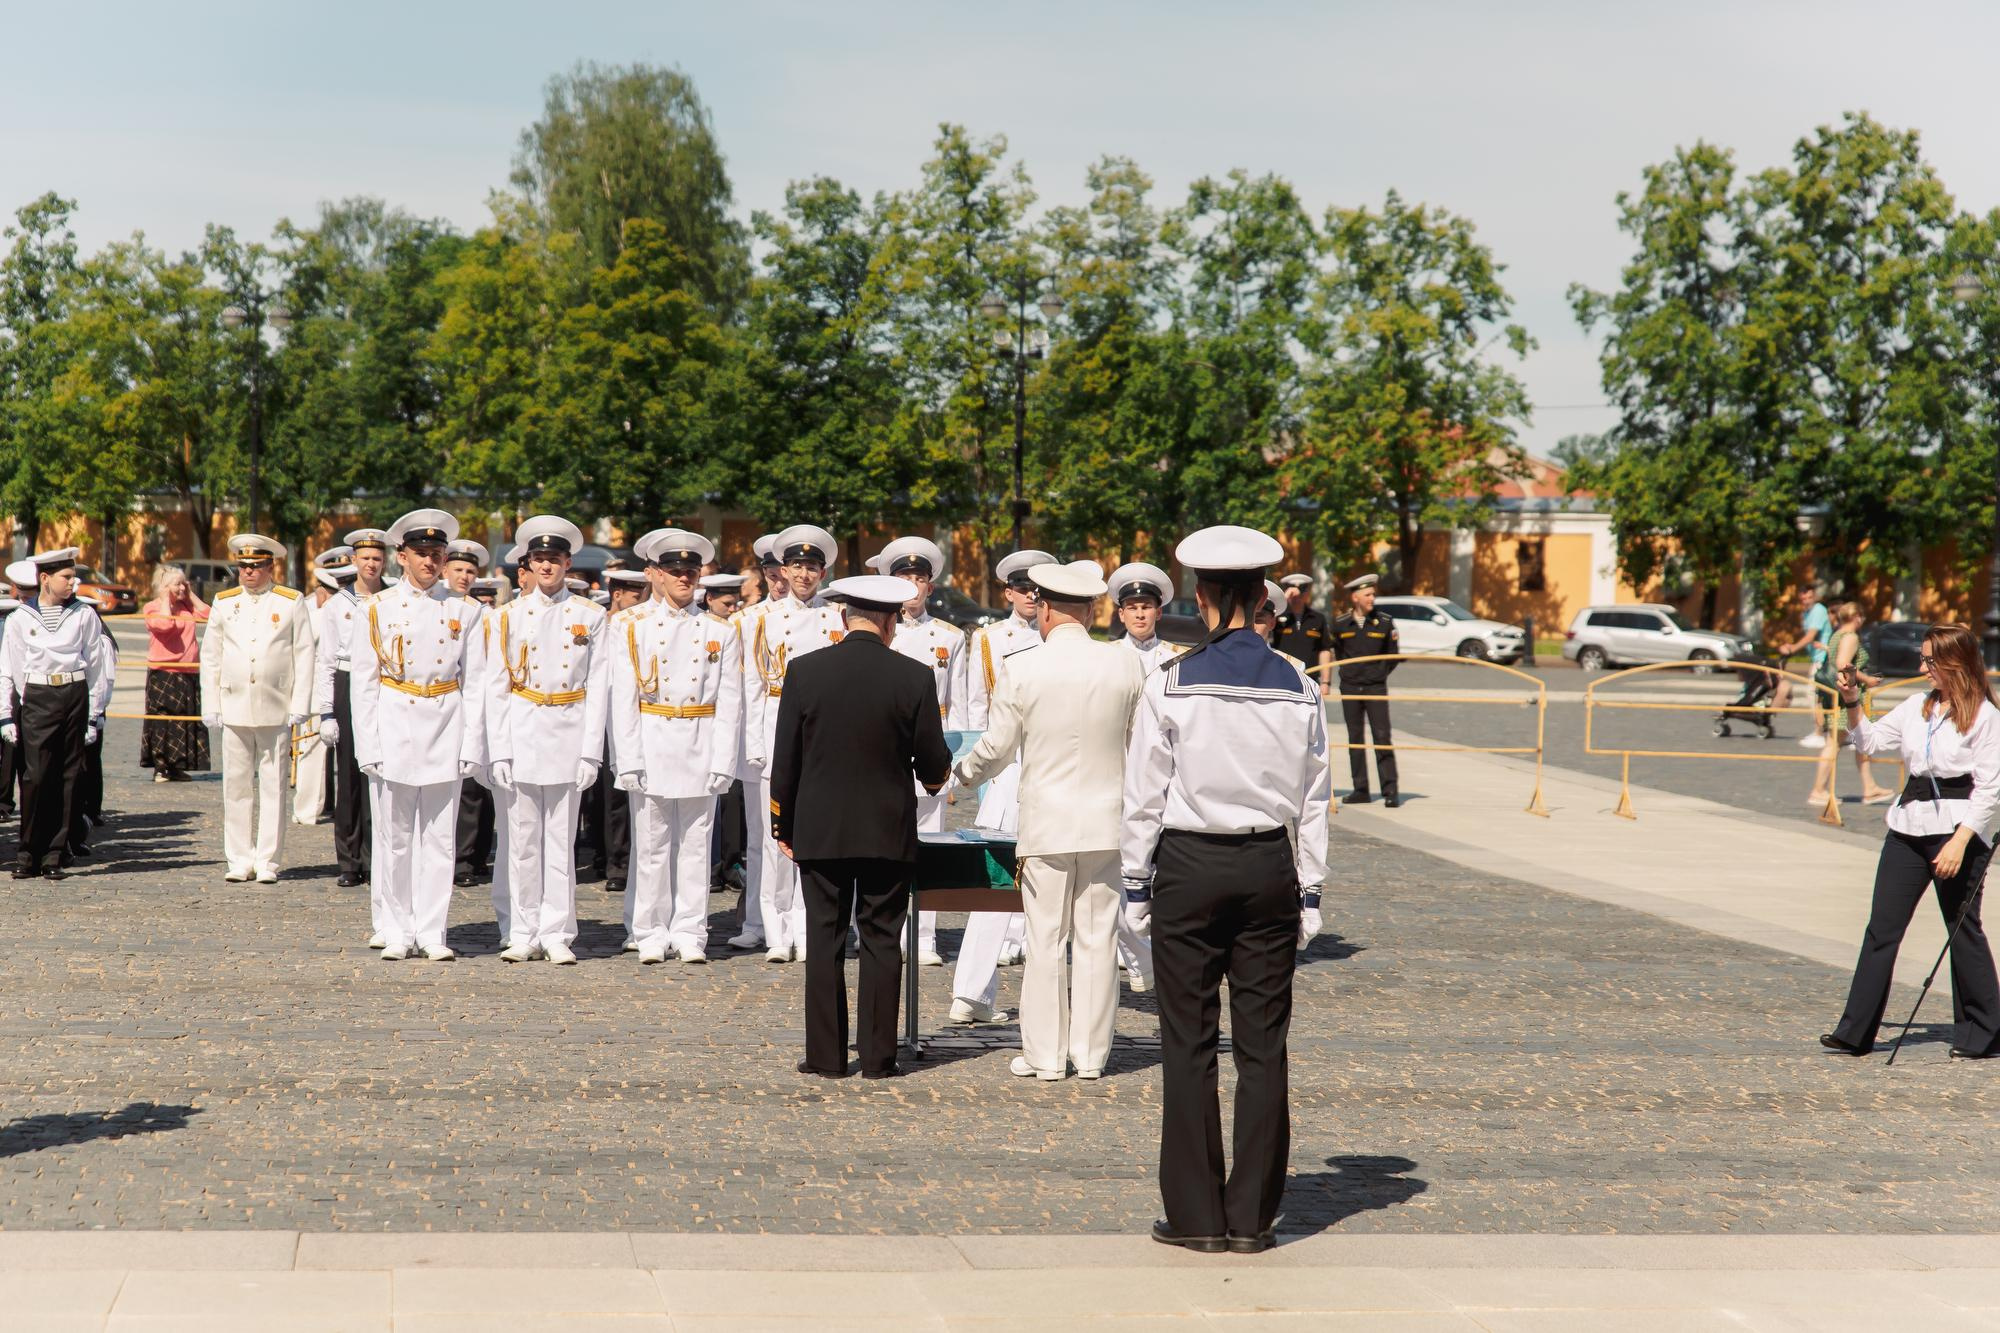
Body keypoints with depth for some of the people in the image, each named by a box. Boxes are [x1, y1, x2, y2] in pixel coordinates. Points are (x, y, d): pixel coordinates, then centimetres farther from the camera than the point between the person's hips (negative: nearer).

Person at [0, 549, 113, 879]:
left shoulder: (84, 615, 6)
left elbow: (97, 666, 8)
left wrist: (95, 715, 5)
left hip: (76, 696, 1)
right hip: (36, 700, -1)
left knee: (68, 777, 1)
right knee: (36, 775, -8)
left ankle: (55, 855, 7)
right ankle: (28, 854, 2)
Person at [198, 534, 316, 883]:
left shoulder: (291, 602, 4)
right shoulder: (224, 602, 11)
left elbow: (304, 656, 2)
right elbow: (210, 657, 13)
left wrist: (299, 707, -4)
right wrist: (210, 707, 7)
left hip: (276, 711, -2)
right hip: (234, 709, 2)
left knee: (273, 787, 1)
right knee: (236, 786, 3)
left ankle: (267, 861, 5)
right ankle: (239, 860, 9)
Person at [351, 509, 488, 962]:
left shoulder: (464, 611, 5)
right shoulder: (378, 609, 4)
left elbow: (475, 682, 4)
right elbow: (364, 682, 3)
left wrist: (472, 745, -3)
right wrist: (369, 746, -4)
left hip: (445, 734, 0)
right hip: (395, 731, 0)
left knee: (439, 838, 2)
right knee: (396, 838, 3)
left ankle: (432, 933, 8)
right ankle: (398, 933, 11)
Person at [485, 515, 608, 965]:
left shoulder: (590, 617, 4)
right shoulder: (510, 616, 7)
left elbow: (597, 688, 3)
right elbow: (496, 687, 5)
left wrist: (591, 751, -4)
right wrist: (498, 751, -3)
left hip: (567, 737, -1)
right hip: (520, 737, 1)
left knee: (561, 840, 2)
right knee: (522, 840, 4)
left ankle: (557, 935, 7)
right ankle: (524, 935, 11)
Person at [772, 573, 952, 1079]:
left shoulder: (804, 671, -4)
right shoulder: (915, 678, -7)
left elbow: (784, 759, 0)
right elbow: (934, 767, 0)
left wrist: (783, 827, 10)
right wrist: (935, 776, 24)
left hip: (819, 830, 1)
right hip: (889, 832, 0)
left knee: (824, 939, 6)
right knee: (881, 941, 5)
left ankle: (826, 1055, 7)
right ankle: (878, 1056, 7)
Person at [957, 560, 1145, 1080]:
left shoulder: (1024, 670, -9)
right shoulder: (1126, 665, -2)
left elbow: (995, 748, -1)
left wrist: (964, 773, 20)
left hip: (1046, 822, -2)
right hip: (1106, 821, 2)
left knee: (1046, 940, 4)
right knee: (1097, 939, 7)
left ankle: (1046, 1056, 8)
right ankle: (1091, 1053, 12)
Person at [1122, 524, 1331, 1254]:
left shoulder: (1170, 686, -8)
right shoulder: (1298, 690, 0)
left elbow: (1145, 796, -4)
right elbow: (1312, 802, 4)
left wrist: (1137, 885, 5)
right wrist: (1309, 893, 11)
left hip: (1188, 869, -2)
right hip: (1269, 870, 2)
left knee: (1189, 1044, 4)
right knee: (1262, 1045, 6)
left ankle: (1195, 1214, 7)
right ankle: (1252, 1216, 10)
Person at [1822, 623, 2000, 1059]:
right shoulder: (1917, 707, 11)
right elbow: (1870, 741, 20)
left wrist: (1960, 842, -19)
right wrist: (1852, 702, 4)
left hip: (1959, 829, -6)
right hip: (1908, 827, 6)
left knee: (1963, 930, 4)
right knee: (1882, 928, 1)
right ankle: (1855, 1031, 2)